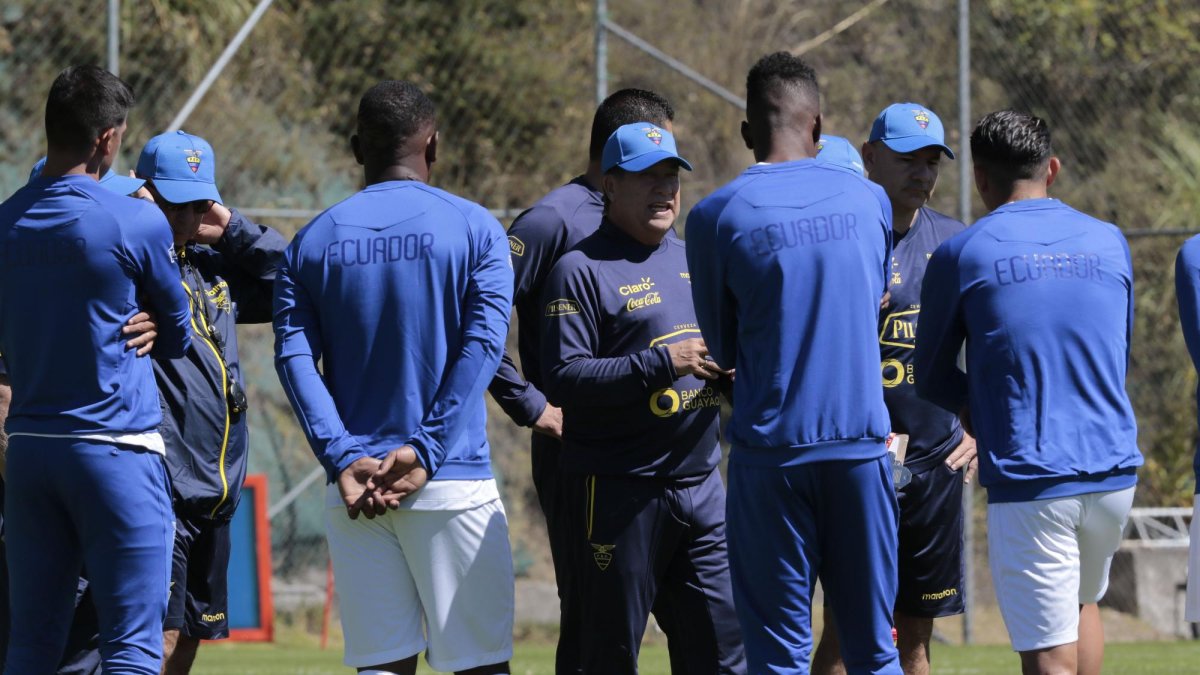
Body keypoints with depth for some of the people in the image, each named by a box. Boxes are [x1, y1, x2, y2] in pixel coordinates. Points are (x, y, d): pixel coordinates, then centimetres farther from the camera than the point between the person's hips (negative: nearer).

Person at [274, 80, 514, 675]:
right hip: (453, 485, -3)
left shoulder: (315, 239, 8)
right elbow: (482, 346, -9)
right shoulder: (474, 229, 1)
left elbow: (294, 355, -2)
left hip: (353, 487, 3)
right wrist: (424, 451, -13)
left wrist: (342, 459, -9)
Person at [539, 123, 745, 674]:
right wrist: (663, 363, -21)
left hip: (700, 485, 7)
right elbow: (562, 379, -15)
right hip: (618, 497, -7)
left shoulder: (692, 262, 18)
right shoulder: (581, 270, -5)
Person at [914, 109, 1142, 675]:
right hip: (1114, 470, 4)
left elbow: (932, 378, 4)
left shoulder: (961, 256, -4)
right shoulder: (1109, 243, 8)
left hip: (1028, 480, -4)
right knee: (1082, 601, 29)